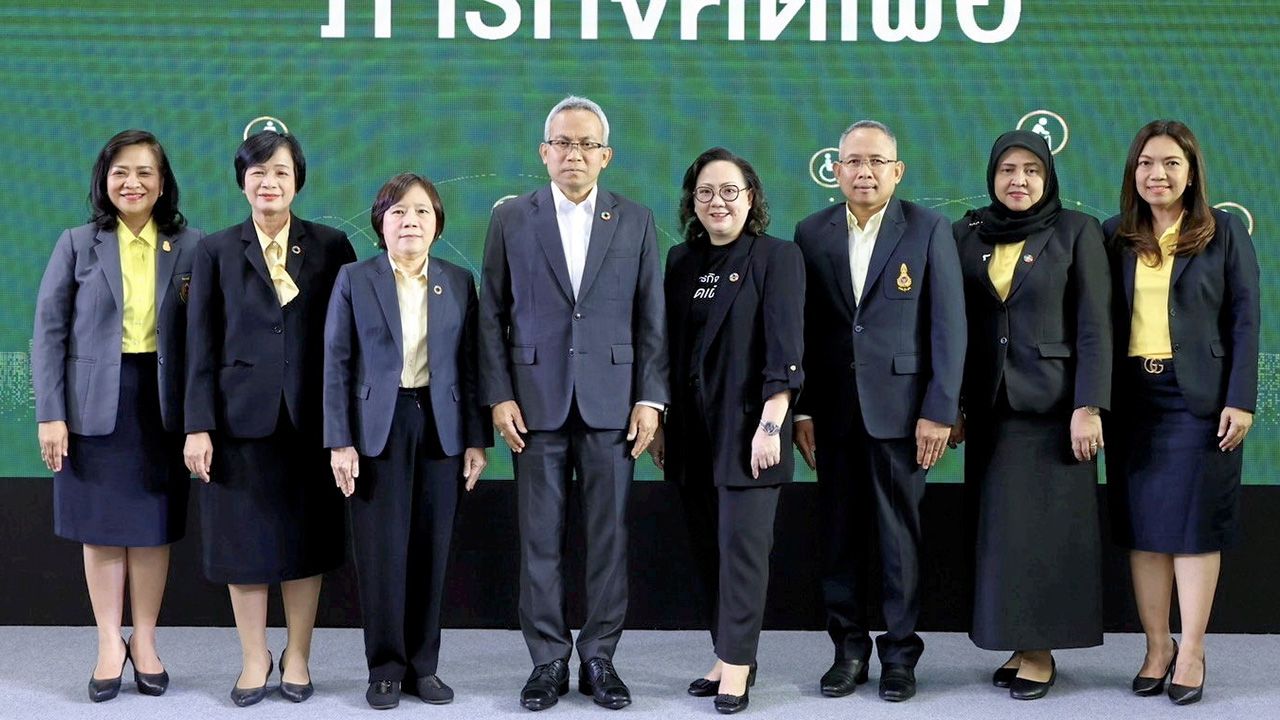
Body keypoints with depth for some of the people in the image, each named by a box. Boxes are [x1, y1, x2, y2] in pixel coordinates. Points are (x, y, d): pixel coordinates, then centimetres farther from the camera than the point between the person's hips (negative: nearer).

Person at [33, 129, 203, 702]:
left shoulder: (190, 247, 1)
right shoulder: (77, 245, 1)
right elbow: (49, 332, -1)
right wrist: (50, 414, -7)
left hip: (163, 402, 0)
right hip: (95, 403, 0)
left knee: (153, 525, 7)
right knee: (100, 526, 6)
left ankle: (144, 641, 19)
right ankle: (110, 643, 15)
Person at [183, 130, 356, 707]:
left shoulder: (331, 246, 4)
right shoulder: (216, 251, 5)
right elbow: (201, 343, 2)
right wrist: (198, 426, -4)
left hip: (311, 417, 0)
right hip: (242, 415, 0)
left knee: (306, 537, 7)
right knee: (245, 538, 5)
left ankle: (297, 656, 19)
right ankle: (254, 659, 16)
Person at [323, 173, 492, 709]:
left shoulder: (459, 283, 7)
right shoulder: (354, 280, 2)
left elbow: (470, 363, 6)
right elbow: (337, 364, -1)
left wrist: (477, 438, 1)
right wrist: (340, 441, -7)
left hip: (440, 427, 2)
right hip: (377, 427, -2)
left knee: (431, 548, 5)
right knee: (382, 550, -1)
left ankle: (423, 665, 15)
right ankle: (386, 667, 10)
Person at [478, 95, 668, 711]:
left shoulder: (636, 222, 6)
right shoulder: (510, 219, 5)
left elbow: (651, 319, 5)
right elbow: (492, 315, 4)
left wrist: (650, 399, -2)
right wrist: (499, 396, -3)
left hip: (610, 401, 0)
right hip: (536, 401, 0)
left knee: (608, 538, 4)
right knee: (540, 539, 3)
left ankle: (600, 659, 14)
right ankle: (548, 661, 12)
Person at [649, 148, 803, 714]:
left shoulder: (777, 258, -4)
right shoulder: (681, 261, 12)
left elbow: (785, 348, -11)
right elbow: (669, 347, 13)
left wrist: (771, 425, -18)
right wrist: (659, 422, 10)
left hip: (747, 428, -5)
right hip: (692, 429, 5)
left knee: (742, 544, -3)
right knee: (708, 547, 8)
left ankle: (736, 665, 4)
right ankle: (729, 654, 18)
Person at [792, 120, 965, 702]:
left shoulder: (929, 230, -1)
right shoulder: (812, 233, 6)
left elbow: (948, 325, -3)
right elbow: (802, 327, 6)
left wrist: (940, 410, -8)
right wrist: (800, 409, 2)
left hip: (899, 407, -2)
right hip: (833, 409, 3)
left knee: (900, 534, 3)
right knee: (840, 533, 7)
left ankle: (900, 652, 13)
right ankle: (848, 648, 18)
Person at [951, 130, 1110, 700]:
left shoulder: (1077, 231, -4)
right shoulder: (967, 233, 7)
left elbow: (1094, 325, -7)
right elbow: (957, 324, 8)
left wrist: (1089, 407, -13)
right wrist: (952, 405, 5)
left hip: (1052, 402, -4)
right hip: (990, 406, 4)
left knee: (1046, 526, -2)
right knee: (998, 526, 6)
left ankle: (1041, 652, 6)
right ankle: (1019, 645, 14)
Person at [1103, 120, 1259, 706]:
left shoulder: (1224, 232, 1)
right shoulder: (1115, 237, 8)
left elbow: (1245, 320, -2)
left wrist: (1240, 400, -9)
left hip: (1199, 397, -3)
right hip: (1133, 399, 3)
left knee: (1194, 523, 1)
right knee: (1143, 526, 5)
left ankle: (1191, 652, 8)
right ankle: (1157, 647, 14)